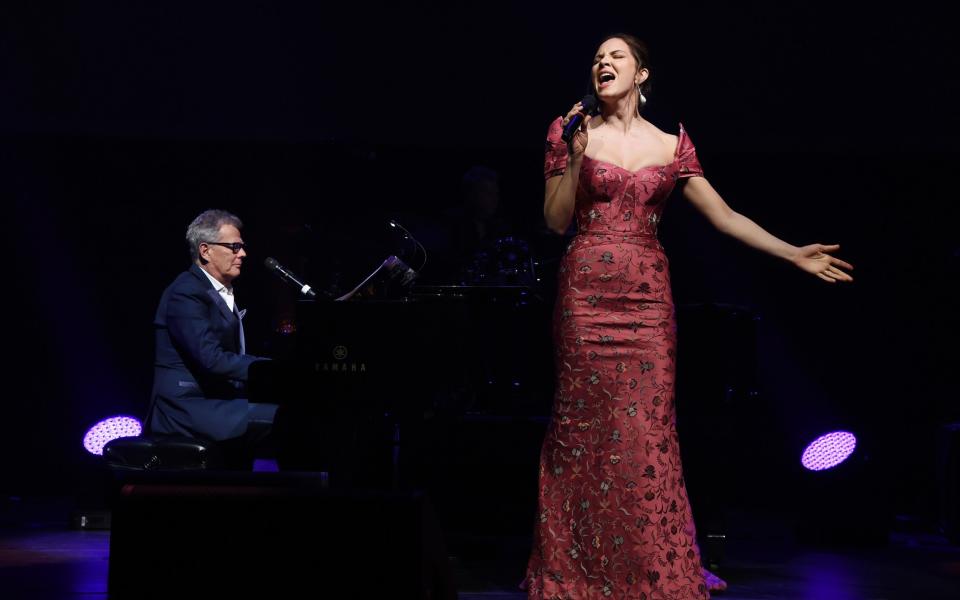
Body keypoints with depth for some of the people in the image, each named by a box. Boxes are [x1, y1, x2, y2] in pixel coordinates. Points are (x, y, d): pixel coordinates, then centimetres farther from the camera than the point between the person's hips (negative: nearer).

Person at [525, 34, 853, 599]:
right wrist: (575, 157, -10)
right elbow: (556, 221, 2)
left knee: (646, 432, -2)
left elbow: (724, 215, 8)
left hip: (647, 299, 1)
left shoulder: (671, 145, 9)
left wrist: (795, 254, 2)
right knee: (585, 430, 0)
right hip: (586, 295, -1)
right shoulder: (571, 131, 5)